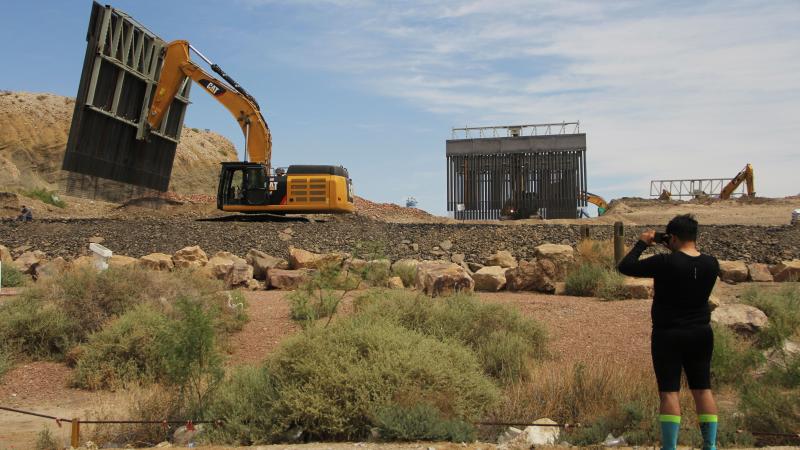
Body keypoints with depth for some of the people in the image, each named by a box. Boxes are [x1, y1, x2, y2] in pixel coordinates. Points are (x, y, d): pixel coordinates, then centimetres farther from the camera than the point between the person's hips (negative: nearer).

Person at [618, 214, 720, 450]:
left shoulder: (666, 262, -20)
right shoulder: (711, 264, -3)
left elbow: (625, 266, -13)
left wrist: (642, 243, -1)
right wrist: (692, 249, 13)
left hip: (668, 335, -5)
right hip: (701, 334, 5)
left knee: (669, 391, -2)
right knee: (703, 389, 13)